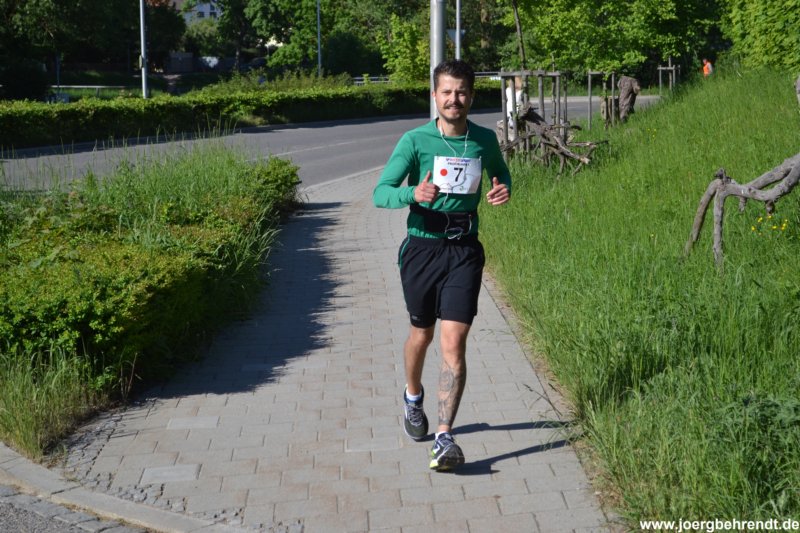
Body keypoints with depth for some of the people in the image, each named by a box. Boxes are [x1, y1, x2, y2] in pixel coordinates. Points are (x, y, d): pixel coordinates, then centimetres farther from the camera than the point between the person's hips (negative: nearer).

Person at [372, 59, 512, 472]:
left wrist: (503, 190, -2)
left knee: (454, 342, -10)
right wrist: (413, 194, -32)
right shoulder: (415, 141, -7)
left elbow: (501, 174, 22)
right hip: (422, 247, -1)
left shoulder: (485, 140, 2)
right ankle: (413, 397, 47)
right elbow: (380, 193, -11)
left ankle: (444, 438, -7)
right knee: (422, 334, 16)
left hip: (464, 249, 1)